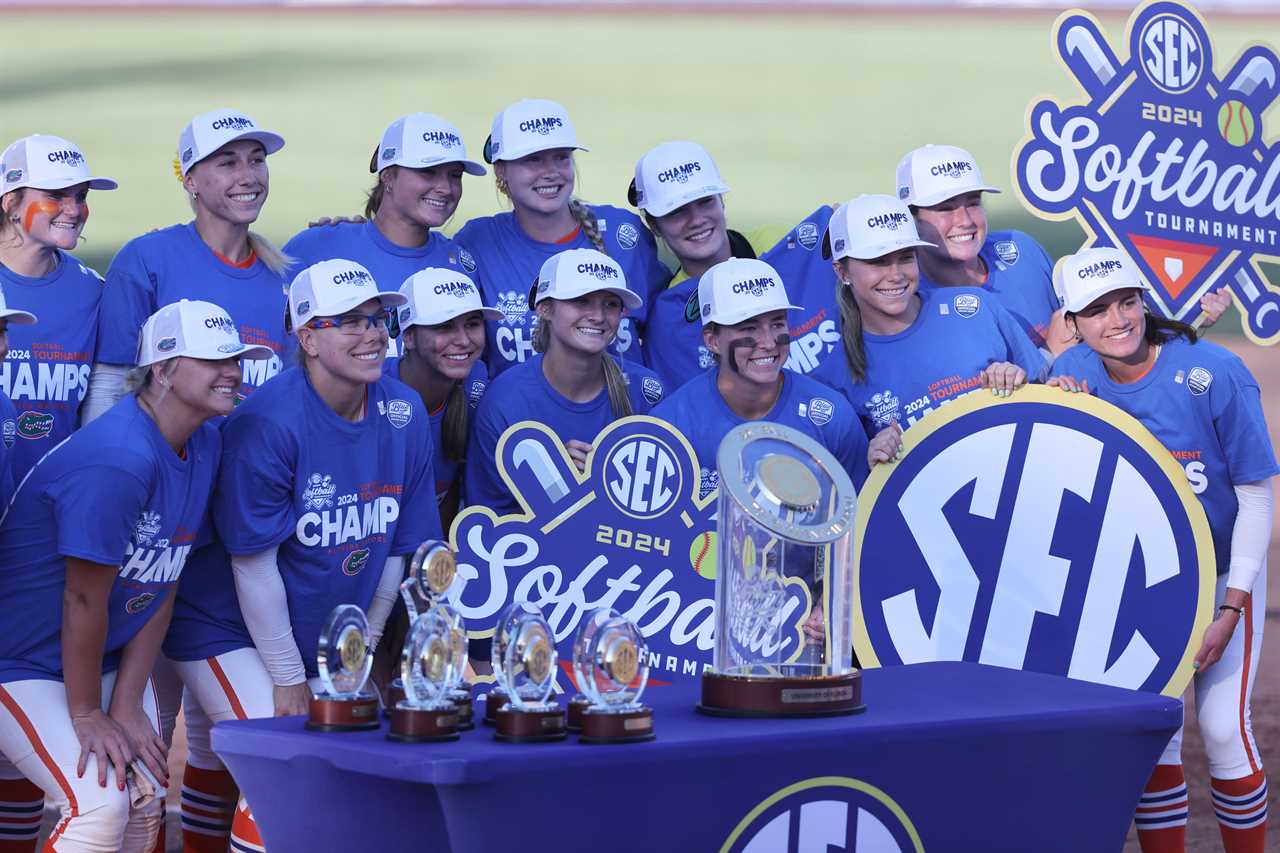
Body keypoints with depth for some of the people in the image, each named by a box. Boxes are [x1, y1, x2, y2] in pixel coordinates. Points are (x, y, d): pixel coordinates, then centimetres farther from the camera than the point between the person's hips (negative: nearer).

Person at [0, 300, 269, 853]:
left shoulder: (206, 445, -2)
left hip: (110, 656, 8)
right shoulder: (116, 459, -29)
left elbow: (162, 586, -1)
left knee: (146, 801, 2)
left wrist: (127, 705, -2)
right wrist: (86, 715, -12)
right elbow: (84, 599, -22)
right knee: (100, 805, -19)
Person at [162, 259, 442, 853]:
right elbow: (254, 565, -19)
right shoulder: (267, 422, -23)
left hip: (328, 642, 6)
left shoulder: (405, 415, -5)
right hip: (230, 631, -6)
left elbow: (397, 549, 3)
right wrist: (286, 678, -14)